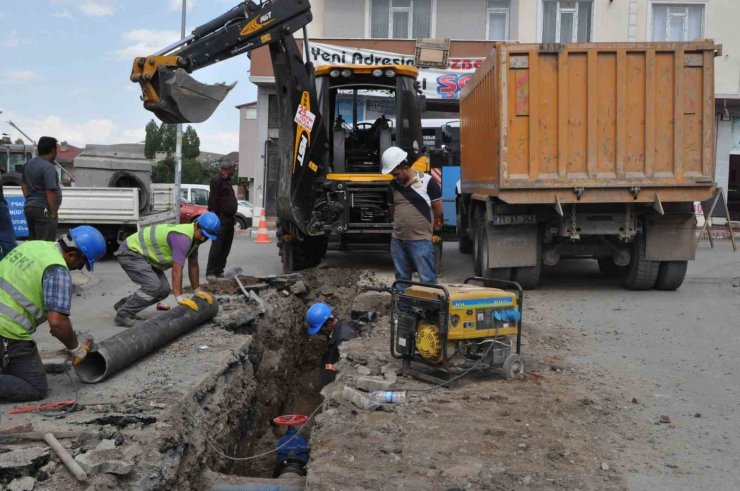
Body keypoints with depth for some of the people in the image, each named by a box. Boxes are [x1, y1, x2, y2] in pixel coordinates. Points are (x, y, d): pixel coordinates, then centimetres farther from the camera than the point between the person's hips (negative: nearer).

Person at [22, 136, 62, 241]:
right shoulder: (48, 167, -16)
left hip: (29, 207, 9)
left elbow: (24, 185, 20)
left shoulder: (29, 164, 12)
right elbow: (50, 192, -21)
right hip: (43, 210, -9)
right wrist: (54, 213, -17)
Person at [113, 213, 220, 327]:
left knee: (163, 290, 5)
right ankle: (123, 315, -10)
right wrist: (180, 298, -33)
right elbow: (177, 270, -32)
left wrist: (197, 291, 14)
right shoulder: (183, 238, -30)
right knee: (153, 286, -23)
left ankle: (124, 304, 20)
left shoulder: (195, 236, 0)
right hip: (130, 252, -10)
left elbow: (193, 265, 11)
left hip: (144, 255, 10)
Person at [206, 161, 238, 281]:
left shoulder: (226, 181, 22)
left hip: (229, 219, 10)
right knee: (217, 246, -9)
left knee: (226, 247, 10)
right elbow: (213, 201, -15)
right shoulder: (217, 180, -8)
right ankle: (210, 272, -6)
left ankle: (219, 271, 16)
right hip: (221, 219, -10)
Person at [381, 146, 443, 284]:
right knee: (401, 279, 14)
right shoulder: (393, 185, 8)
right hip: (397, 240, 6)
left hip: (421, 241, -5)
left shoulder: (427, 181, -8)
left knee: (427, 280, -3)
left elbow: (438, 208, 0)